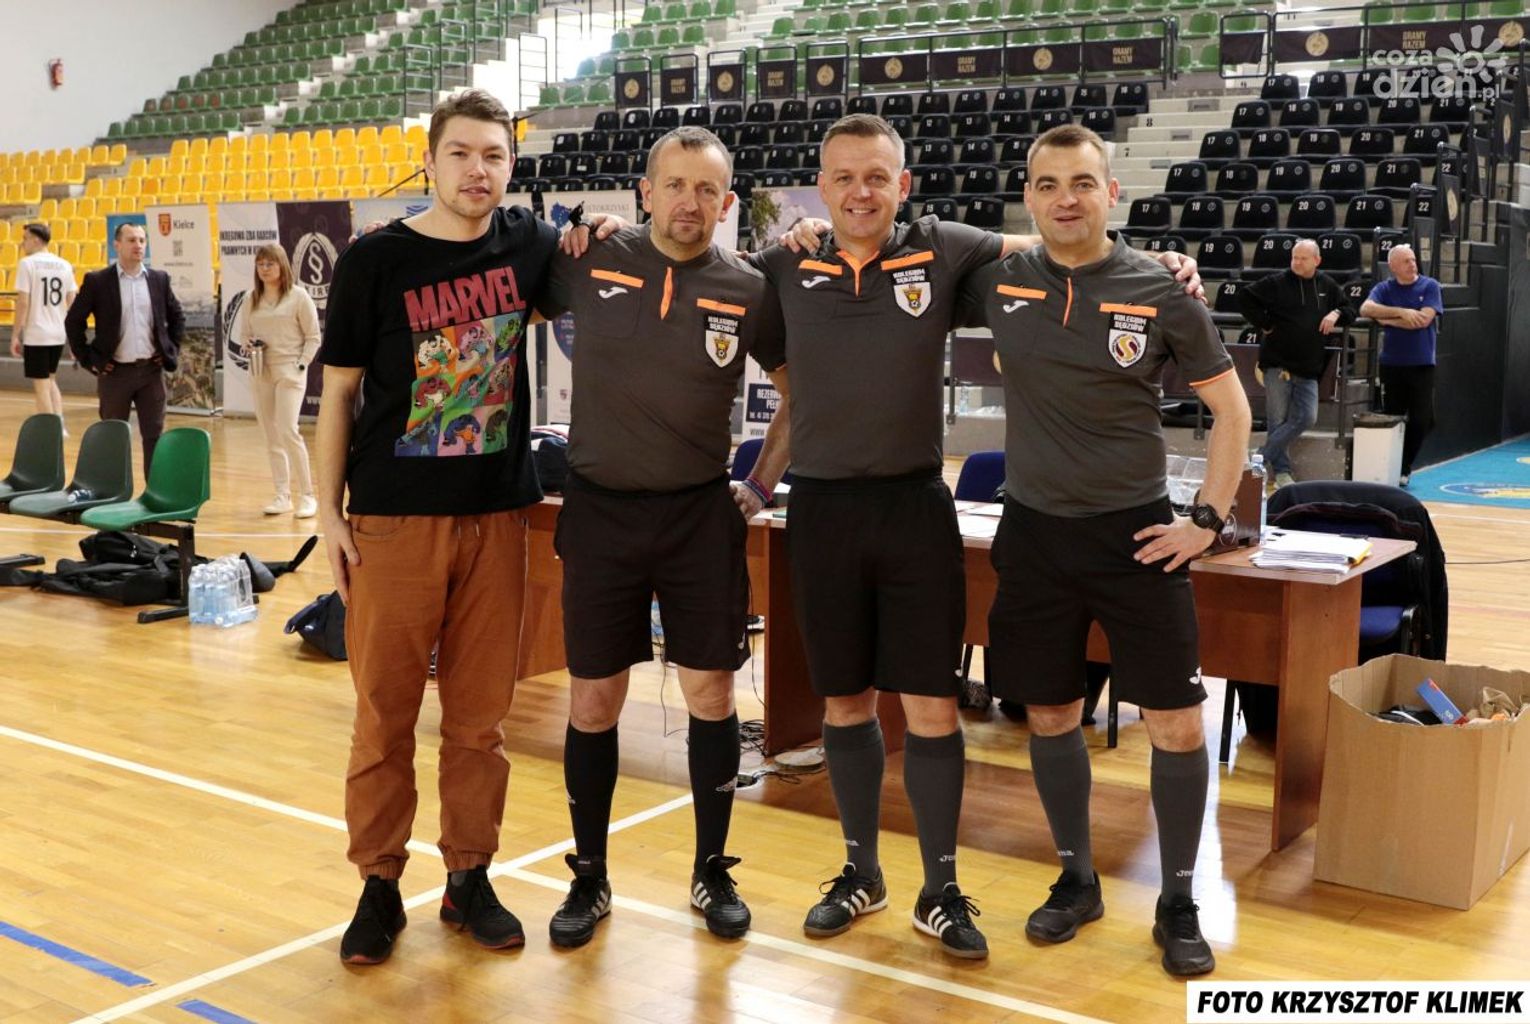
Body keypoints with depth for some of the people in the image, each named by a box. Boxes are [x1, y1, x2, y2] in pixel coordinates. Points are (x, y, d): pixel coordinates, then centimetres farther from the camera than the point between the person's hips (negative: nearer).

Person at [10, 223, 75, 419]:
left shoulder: (27, 263, -8)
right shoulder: (64, 265, 7)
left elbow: (23, 303, -12)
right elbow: (72, 303, 8)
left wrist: (15, 336, -6)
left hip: (36, 335, -5)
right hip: (59, 334, 5)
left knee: (41, 385, 3)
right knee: (49, 380, 21)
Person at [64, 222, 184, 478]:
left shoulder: (159, 279, 6)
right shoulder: (97, 281, -3)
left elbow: (177, 318, 17)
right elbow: (73, 321, 2)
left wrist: (172, 352, 6)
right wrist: (88, 360, -3)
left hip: (152, 370, 2)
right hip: (115, 371, -2)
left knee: (155, 436, 2)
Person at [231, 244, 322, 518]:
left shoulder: (298, 295, -2)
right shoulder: (251, 299, 11)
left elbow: (313, 337, 0)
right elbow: (242, 334, 18)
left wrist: (301, 364, -10)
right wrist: (249, 345, -4)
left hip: (289, 371, -5)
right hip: (260, 372, 5)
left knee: (288, 431, -17)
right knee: (271, 436, 6)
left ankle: (307, 495, -8)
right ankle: (283, 495, 12)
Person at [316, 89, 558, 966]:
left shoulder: (527, 244, 4)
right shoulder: (376, 260, -3)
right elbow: (339, 393, 0)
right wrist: (331, 514, -4)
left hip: (497, 516, 2)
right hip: (393, 519, -2)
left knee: (481, 714, 8)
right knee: (385, 713, 4)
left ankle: (470, 878, 22)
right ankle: (380, 885, 18)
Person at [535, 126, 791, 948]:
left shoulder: (749, 293, -3)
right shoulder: (590, 264, -4)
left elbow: (800, 394, 10)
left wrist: (761, 487, 6)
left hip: (702, 515, 0)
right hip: (600, 512, 0)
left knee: (711, 695, 4)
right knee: (593, 703, 6)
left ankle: (712, 872, 23)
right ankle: (589, 876, 24)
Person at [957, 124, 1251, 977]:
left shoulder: (1162, 290, -7)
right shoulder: (999, 282, -2)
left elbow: (1231, 407, 2)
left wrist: (1210, 518, -4)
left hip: (1137, 532, -2)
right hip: (1035, 531, 2)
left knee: (1177, 724, -1)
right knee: (1050, 715, 11)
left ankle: (1180, 903, 18)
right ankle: (1076, 880, 30)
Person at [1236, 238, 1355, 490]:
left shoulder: (1328, 286, 10)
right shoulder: (1277, 283, -3)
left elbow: (1350, 311, 19)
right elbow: (1245, 297, -3)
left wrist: (1337, 314, -4)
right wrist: (1264, 324, -7)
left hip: (1309, 367, 4)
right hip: (1277, 363, -4)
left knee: (1306, 418, -2)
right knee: (1278, 420, -2)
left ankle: (1263, 458, 7)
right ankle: (1281, 471, 8)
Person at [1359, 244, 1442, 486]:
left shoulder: (1429, 286, -1)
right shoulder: (1384, 289, 4)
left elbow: (1423, 319, -14)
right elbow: (1366, 309, -14)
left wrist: (1387, 320, -8)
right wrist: (1401, 312, -21)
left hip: (1422, 365, -1)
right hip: (1392, 364, 1)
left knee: (1422, 420, -3)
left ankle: (1404, 468, 12)